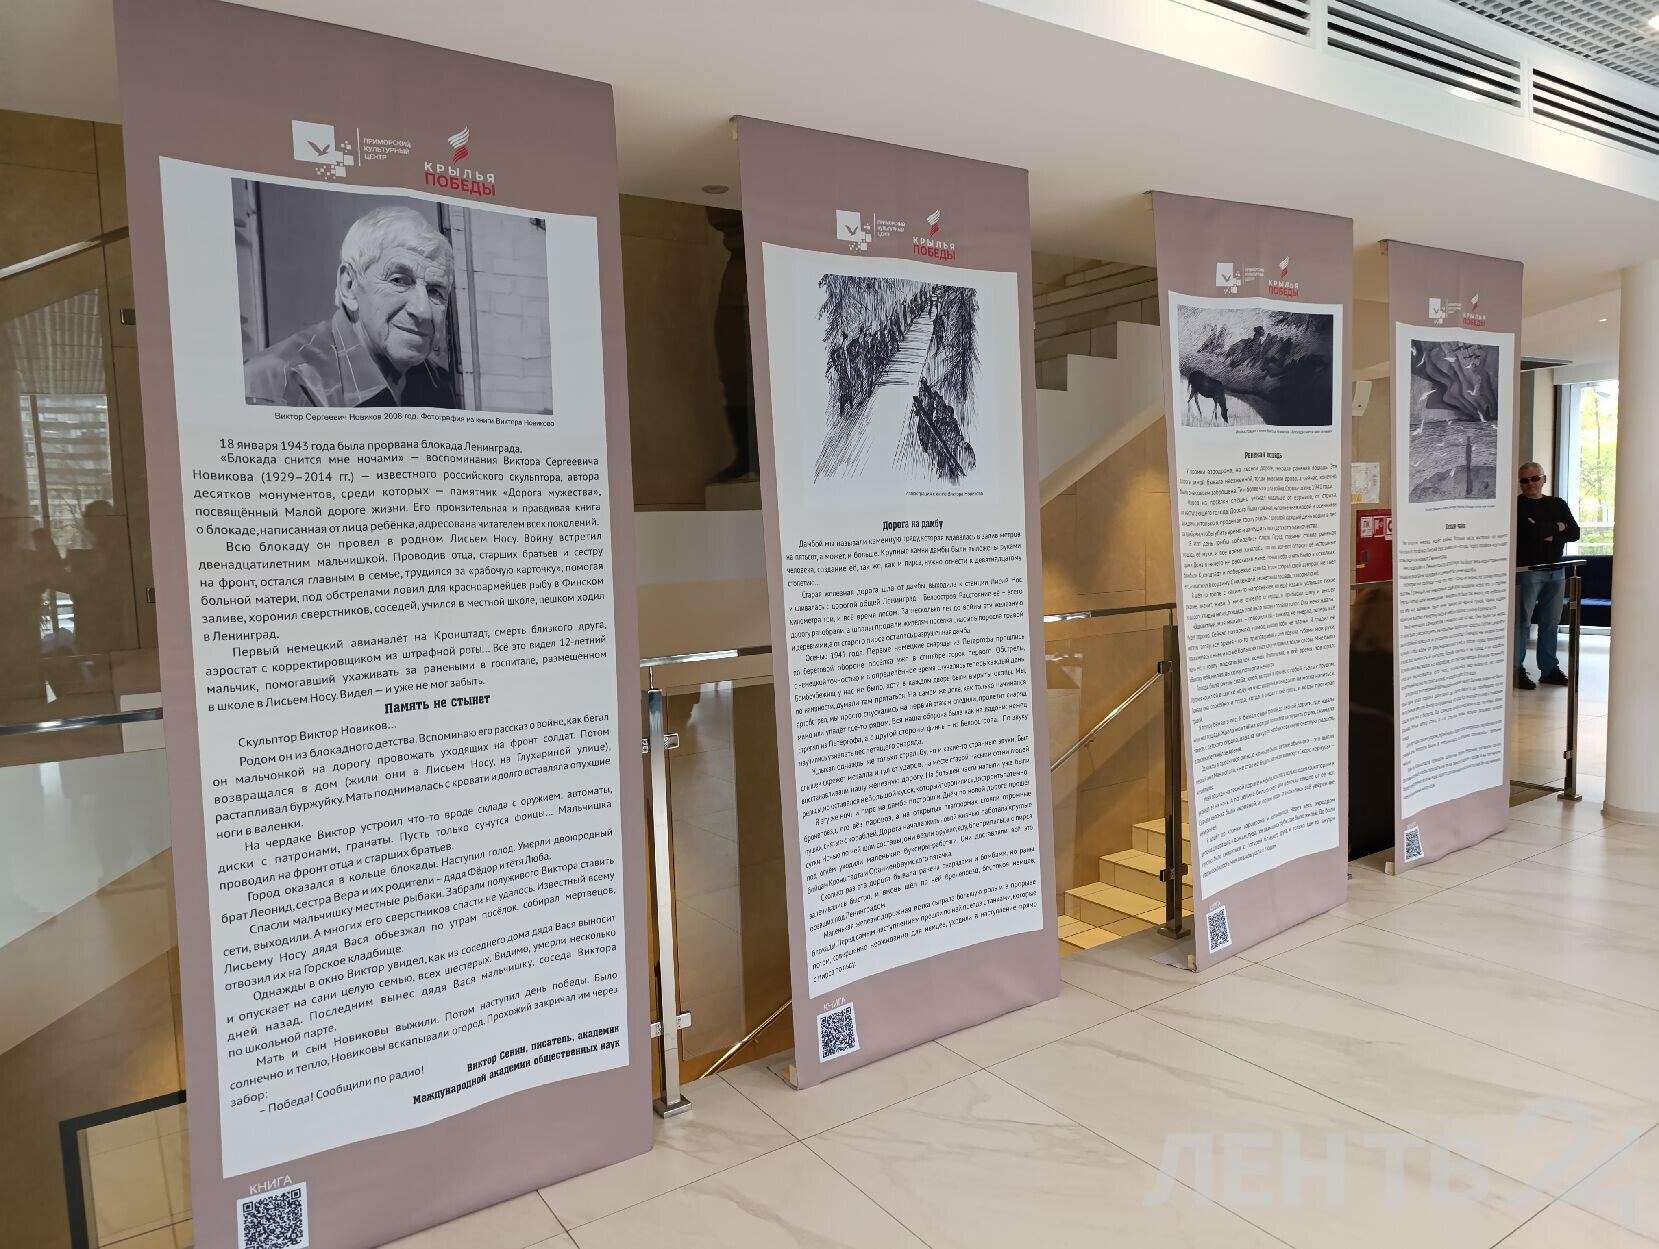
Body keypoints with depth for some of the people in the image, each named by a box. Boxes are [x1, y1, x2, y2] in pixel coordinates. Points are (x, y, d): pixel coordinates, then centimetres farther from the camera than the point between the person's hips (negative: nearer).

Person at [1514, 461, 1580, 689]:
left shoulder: (1558, 504, 14)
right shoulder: (1517, 505, -4)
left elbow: (1574, 532, 5)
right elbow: (1530, 529, -19)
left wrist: (1551, 535, -11)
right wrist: (1556, 527, -3)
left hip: (1556, 571, 6)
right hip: (1527, 570, -6)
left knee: (1551, 623, 10)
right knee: (1522, 621, -5)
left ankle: (1549, 668, 18)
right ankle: (1517, 670, -1)